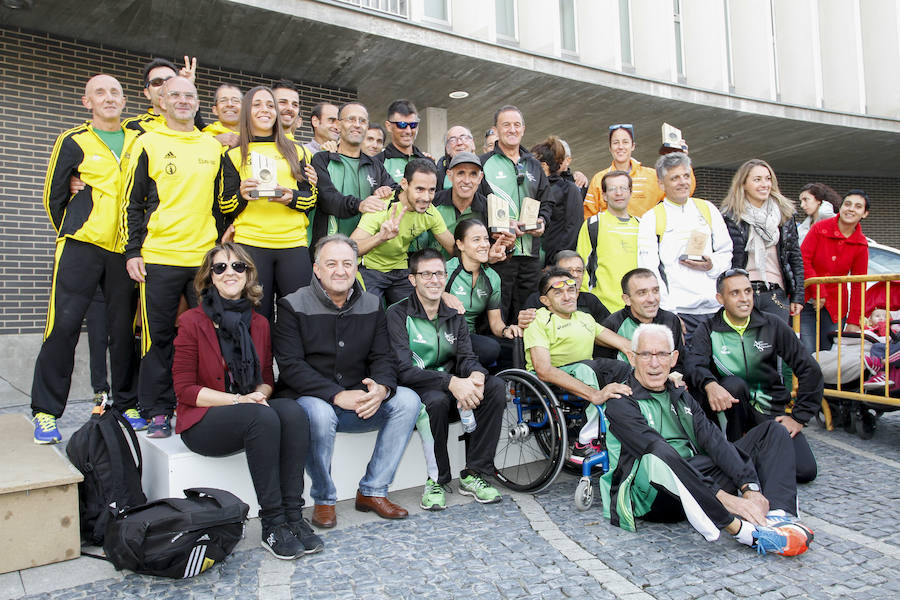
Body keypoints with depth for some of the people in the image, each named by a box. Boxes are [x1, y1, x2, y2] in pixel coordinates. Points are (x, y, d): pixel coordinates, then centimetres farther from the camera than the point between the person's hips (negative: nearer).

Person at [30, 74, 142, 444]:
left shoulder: (139, 140, 12)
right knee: (64, 324, -7)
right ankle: (45, 411, 4)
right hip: (82, 246, -2)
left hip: (126, 249, 3)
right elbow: (54, 196, 9)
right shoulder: (74, 141, 4)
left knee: (124, 328, 4)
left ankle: (126, 403, 16)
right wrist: (71, 234, 12)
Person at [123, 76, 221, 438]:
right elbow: (133, 202, 3)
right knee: (158, 337, 3)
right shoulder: (148, 144, 4)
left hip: (206, 256, 3)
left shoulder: (213, 147, 13)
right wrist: (132, 251, -3)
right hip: (159, 257, -2)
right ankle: (158, 412, 14)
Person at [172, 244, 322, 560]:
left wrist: (259, 394, -11)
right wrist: (238, 400, -18)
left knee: (293, 412, -28)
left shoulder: (259, 323, 9)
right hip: (203, 420, -4)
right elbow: (185, 389, -8)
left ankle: (293, 515, -24)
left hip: (253, 408, 5)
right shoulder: (192, 321, -5)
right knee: (263, 418, -34)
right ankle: (272, 525, -25)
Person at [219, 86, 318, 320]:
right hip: (250, 244, -1)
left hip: (294, 243, 1)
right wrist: (242, 195, -12)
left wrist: (291, 197, -11)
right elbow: (225, 208, 9)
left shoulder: (296, 151, 17)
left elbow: (311, 196, 10)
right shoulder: (234, 155, 13)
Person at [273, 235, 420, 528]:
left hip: (360, 403, 4)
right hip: (309, 398, -4)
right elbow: (290, 364, -16)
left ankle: (372, 491, -6)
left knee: (408, 400, -17)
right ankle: (323, 500, -10)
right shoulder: (293, 306, -6)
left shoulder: (372, 306, 7)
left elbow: (383, 357, 3)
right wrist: (338, 395, -27)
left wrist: (381, 388, -21)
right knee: (319, 412, -37)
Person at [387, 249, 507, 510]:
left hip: (453, 389, 5)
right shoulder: (398, 314, -7)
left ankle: (473, 475, -12)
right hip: (415, 390, -5)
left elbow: (466, 357, 1)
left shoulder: (454, 315, 11)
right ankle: (436, 480, -15)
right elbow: (404, 371, -19)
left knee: (496, 387, -19)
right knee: (437, 400, -37)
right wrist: (451, 381, -33)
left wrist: (476, 376, -26)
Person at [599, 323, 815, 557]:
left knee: (772, 430, 2)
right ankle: (739, 529, -34)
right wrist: (722, 497, -26)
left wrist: (750, 488, -12)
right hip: (654, 498, -7)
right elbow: (657, 451, -18)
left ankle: (778, 514, -23)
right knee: (656, 459, -42)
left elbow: (714, 440, 4)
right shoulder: (621, 404, -4)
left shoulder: (680, 397, 18)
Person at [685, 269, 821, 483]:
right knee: (733, 384, -34)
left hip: (770, 409, 2)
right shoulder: (709, 330, -4)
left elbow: (810, 370, 2)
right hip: (732, 408, -2)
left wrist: (799, 417, -2)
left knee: (805, 471, -15)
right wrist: (710, 384, -45)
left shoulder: (773, 325, -1)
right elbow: (693, 364, -22)